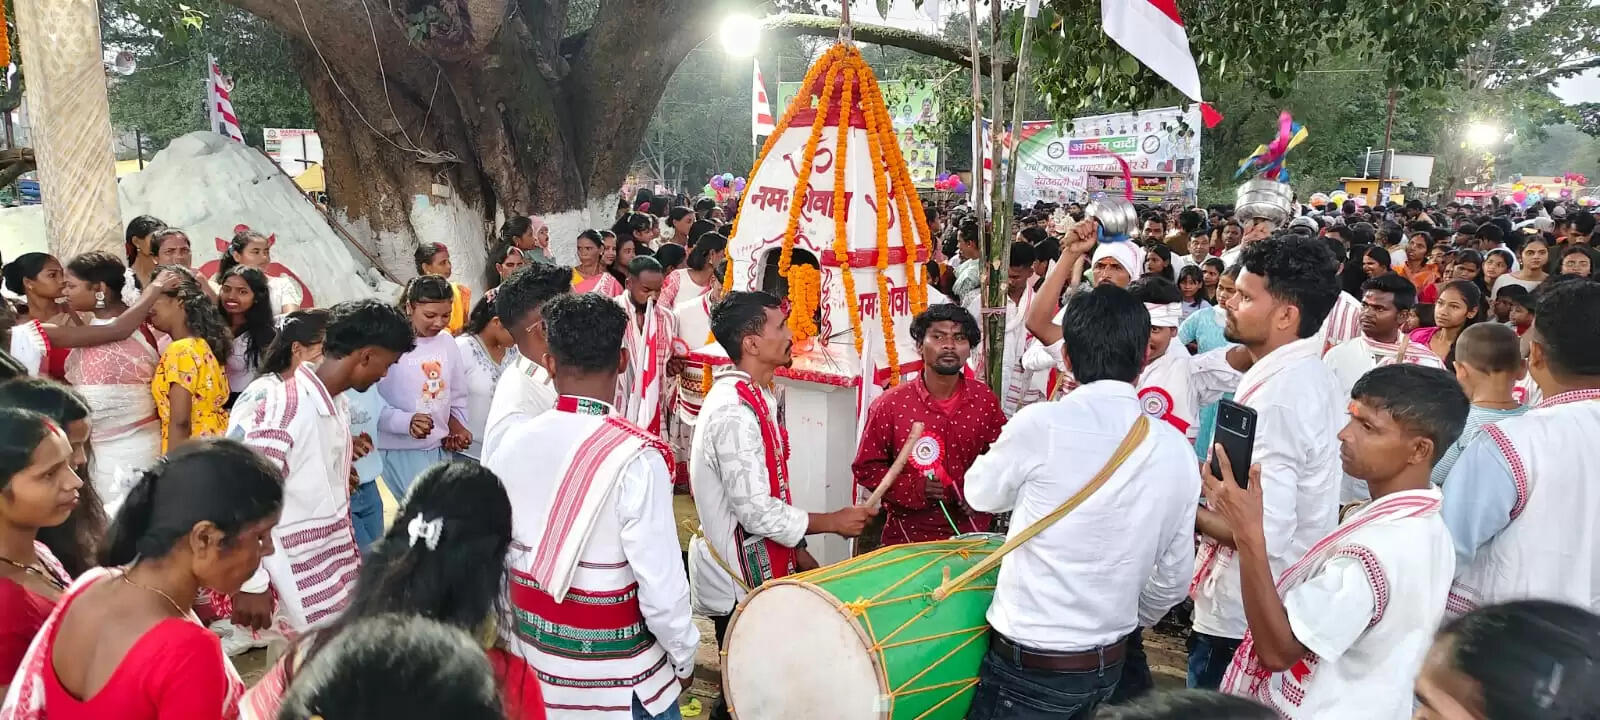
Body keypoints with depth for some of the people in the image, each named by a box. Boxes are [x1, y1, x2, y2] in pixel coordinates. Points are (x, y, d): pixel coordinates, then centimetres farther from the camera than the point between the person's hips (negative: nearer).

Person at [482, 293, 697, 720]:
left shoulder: (513, 442, -8)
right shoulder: (636, 457, -23)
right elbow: (661, 584, -21)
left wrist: (507, 637, 16)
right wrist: (684, 657, -4)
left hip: (533, 664, 5)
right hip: (617, 680, -4)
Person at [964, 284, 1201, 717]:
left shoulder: (1041, 424, -19)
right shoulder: (1178, 450, -4)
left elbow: (982, 494, 0)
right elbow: (1174, 576, 5)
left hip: (1030, 666, -5)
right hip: (1110, 666, 5)